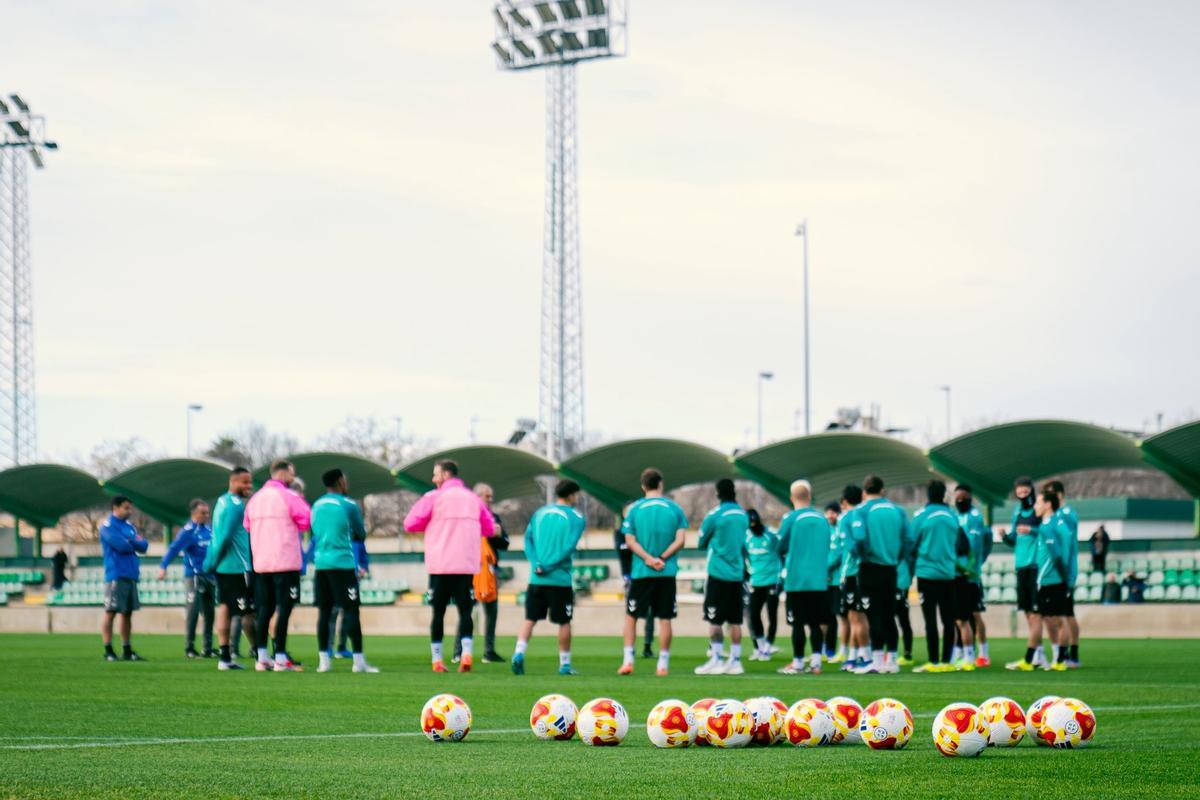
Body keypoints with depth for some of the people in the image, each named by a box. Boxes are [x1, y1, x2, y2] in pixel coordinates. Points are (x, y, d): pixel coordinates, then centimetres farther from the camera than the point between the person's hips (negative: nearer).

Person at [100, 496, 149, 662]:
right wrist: (135, 543, 0)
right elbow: (121, 545, -18)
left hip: (131, 575, 8)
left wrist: (129, 542, -8)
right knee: (110, 612, -6)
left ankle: (127, 651, 12)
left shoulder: (129, 526, 17)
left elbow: (144, 546, 8)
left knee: (127, 613, 9)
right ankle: (108, 651, -5)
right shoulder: (107, 526, -6)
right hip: (116, 575, -8)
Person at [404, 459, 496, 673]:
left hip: (440, 565, -2)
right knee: (465, 610, 2)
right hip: (467, 565, 2)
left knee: (438, 611, 6)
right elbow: (489, 528, 15)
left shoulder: (433, 497, -1)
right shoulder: (473, 498, 11)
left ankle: (437, 660, 7)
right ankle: (467, 654, -17)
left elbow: (410, 524, -2)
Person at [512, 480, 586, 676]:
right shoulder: (577, 518, -2)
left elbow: (528, 539, 2)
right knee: (564, 623, 8)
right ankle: (565, 664, 13)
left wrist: (537, 563, -6)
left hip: (536, 578, 3)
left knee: (530, 619, 8)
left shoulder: (540, 513, 11)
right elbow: (569, 548, -13)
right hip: (560, 579, -3)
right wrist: (548, 566, -12)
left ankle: (519, 654, -10)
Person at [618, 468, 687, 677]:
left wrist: (649, 559, -10)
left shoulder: (634, 509, 0)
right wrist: (662, 558, -6)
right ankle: (663, 664, 4)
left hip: (641, 572, 0)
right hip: (667, 573, 0)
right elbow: (679, 540, -5)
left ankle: (628, 661, 3)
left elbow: (630, 540, -6)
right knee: (665, 618, 5)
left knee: (631, 616, 10)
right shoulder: (675, 508, 2)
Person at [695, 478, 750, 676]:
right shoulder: (743, 515, 7)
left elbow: (702, 542, 2)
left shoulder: (715, 515, -9)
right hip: (737, 573, 5)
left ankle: (716, 660, -4)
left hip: (718, 572, -5)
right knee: (734, 620, 8)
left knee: (714, 620, -2)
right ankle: (735, 661, 8)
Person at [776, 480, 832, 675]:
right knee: (815, 623, 9)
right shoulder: (823, 519, 5)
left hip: (796, 579, -4)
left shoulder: (791, 518, -8)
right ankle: (816, 662, 5)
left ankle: (797, 664, 4)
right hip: (819, 579, 4)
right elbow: (826, 548, 13)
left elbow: (780, 547, -3)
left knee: (797, 623, 1)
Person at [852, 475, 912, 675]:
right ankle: (891, 660, 13)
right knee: (889, 615, 11)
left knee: (874, 615, -3)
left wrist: (860, 553, 1)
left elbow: (859, 538, -18)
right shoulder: (897, 510, 7)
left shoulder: (862, 511, -7)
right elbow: (907, 539, 2)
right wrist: (898, 557, 13)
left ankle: (877, 660, -7)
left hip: (870, 567, -5)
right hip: (890, 568, 5)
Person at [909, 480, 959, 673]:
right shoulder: (953, 517, 5)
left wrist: (911, 566, 13)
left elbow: (912, 543, -2)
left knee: (930, 619, -2)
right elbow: (958, 544, 14)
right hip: (948, 573, 4)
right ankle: (946, 661, 8)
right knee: (948, 619, 7)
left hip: (927, 572, -3)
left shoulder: (921, 516, -6)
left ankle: (934, 662, -4)